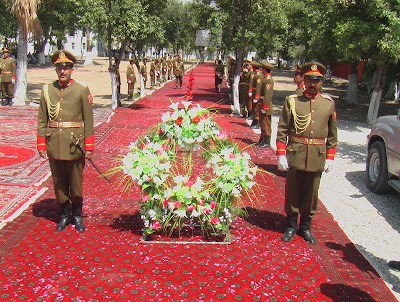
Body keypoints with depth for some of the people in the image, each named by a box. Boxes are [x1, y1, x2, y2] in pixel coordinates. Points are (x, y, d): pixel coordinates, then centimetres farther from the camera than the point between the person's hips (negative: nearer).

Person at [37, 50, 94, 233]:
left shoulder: (82, 90, -2)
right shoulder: (47, 90, 5)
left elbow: (88, 121, -2)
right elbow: (42, 120, 6)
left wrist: (89, 147, -4)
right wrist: (41, 145, 2)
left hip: (75, 146, -2)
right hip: (54, 146, 2)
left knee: (76, 182, 8)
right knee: (59, 182, 11)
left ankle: (77, 215, 26)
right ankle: (64, 214, 27)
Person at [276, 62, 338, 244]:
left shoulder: (329, 104, 4)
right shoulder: (292, 101, -1)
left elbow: (332, 134, 10)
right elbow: (282, 130, -2)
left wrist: (330, 158, 7)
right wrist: (281, 155, -7)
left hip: (317, 157, 2)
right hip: (295, 155, -1)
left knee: (311, 194, 12)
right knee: (292, 191, 10)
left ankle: (306, 226, 29)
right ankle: (291, 226, 26)